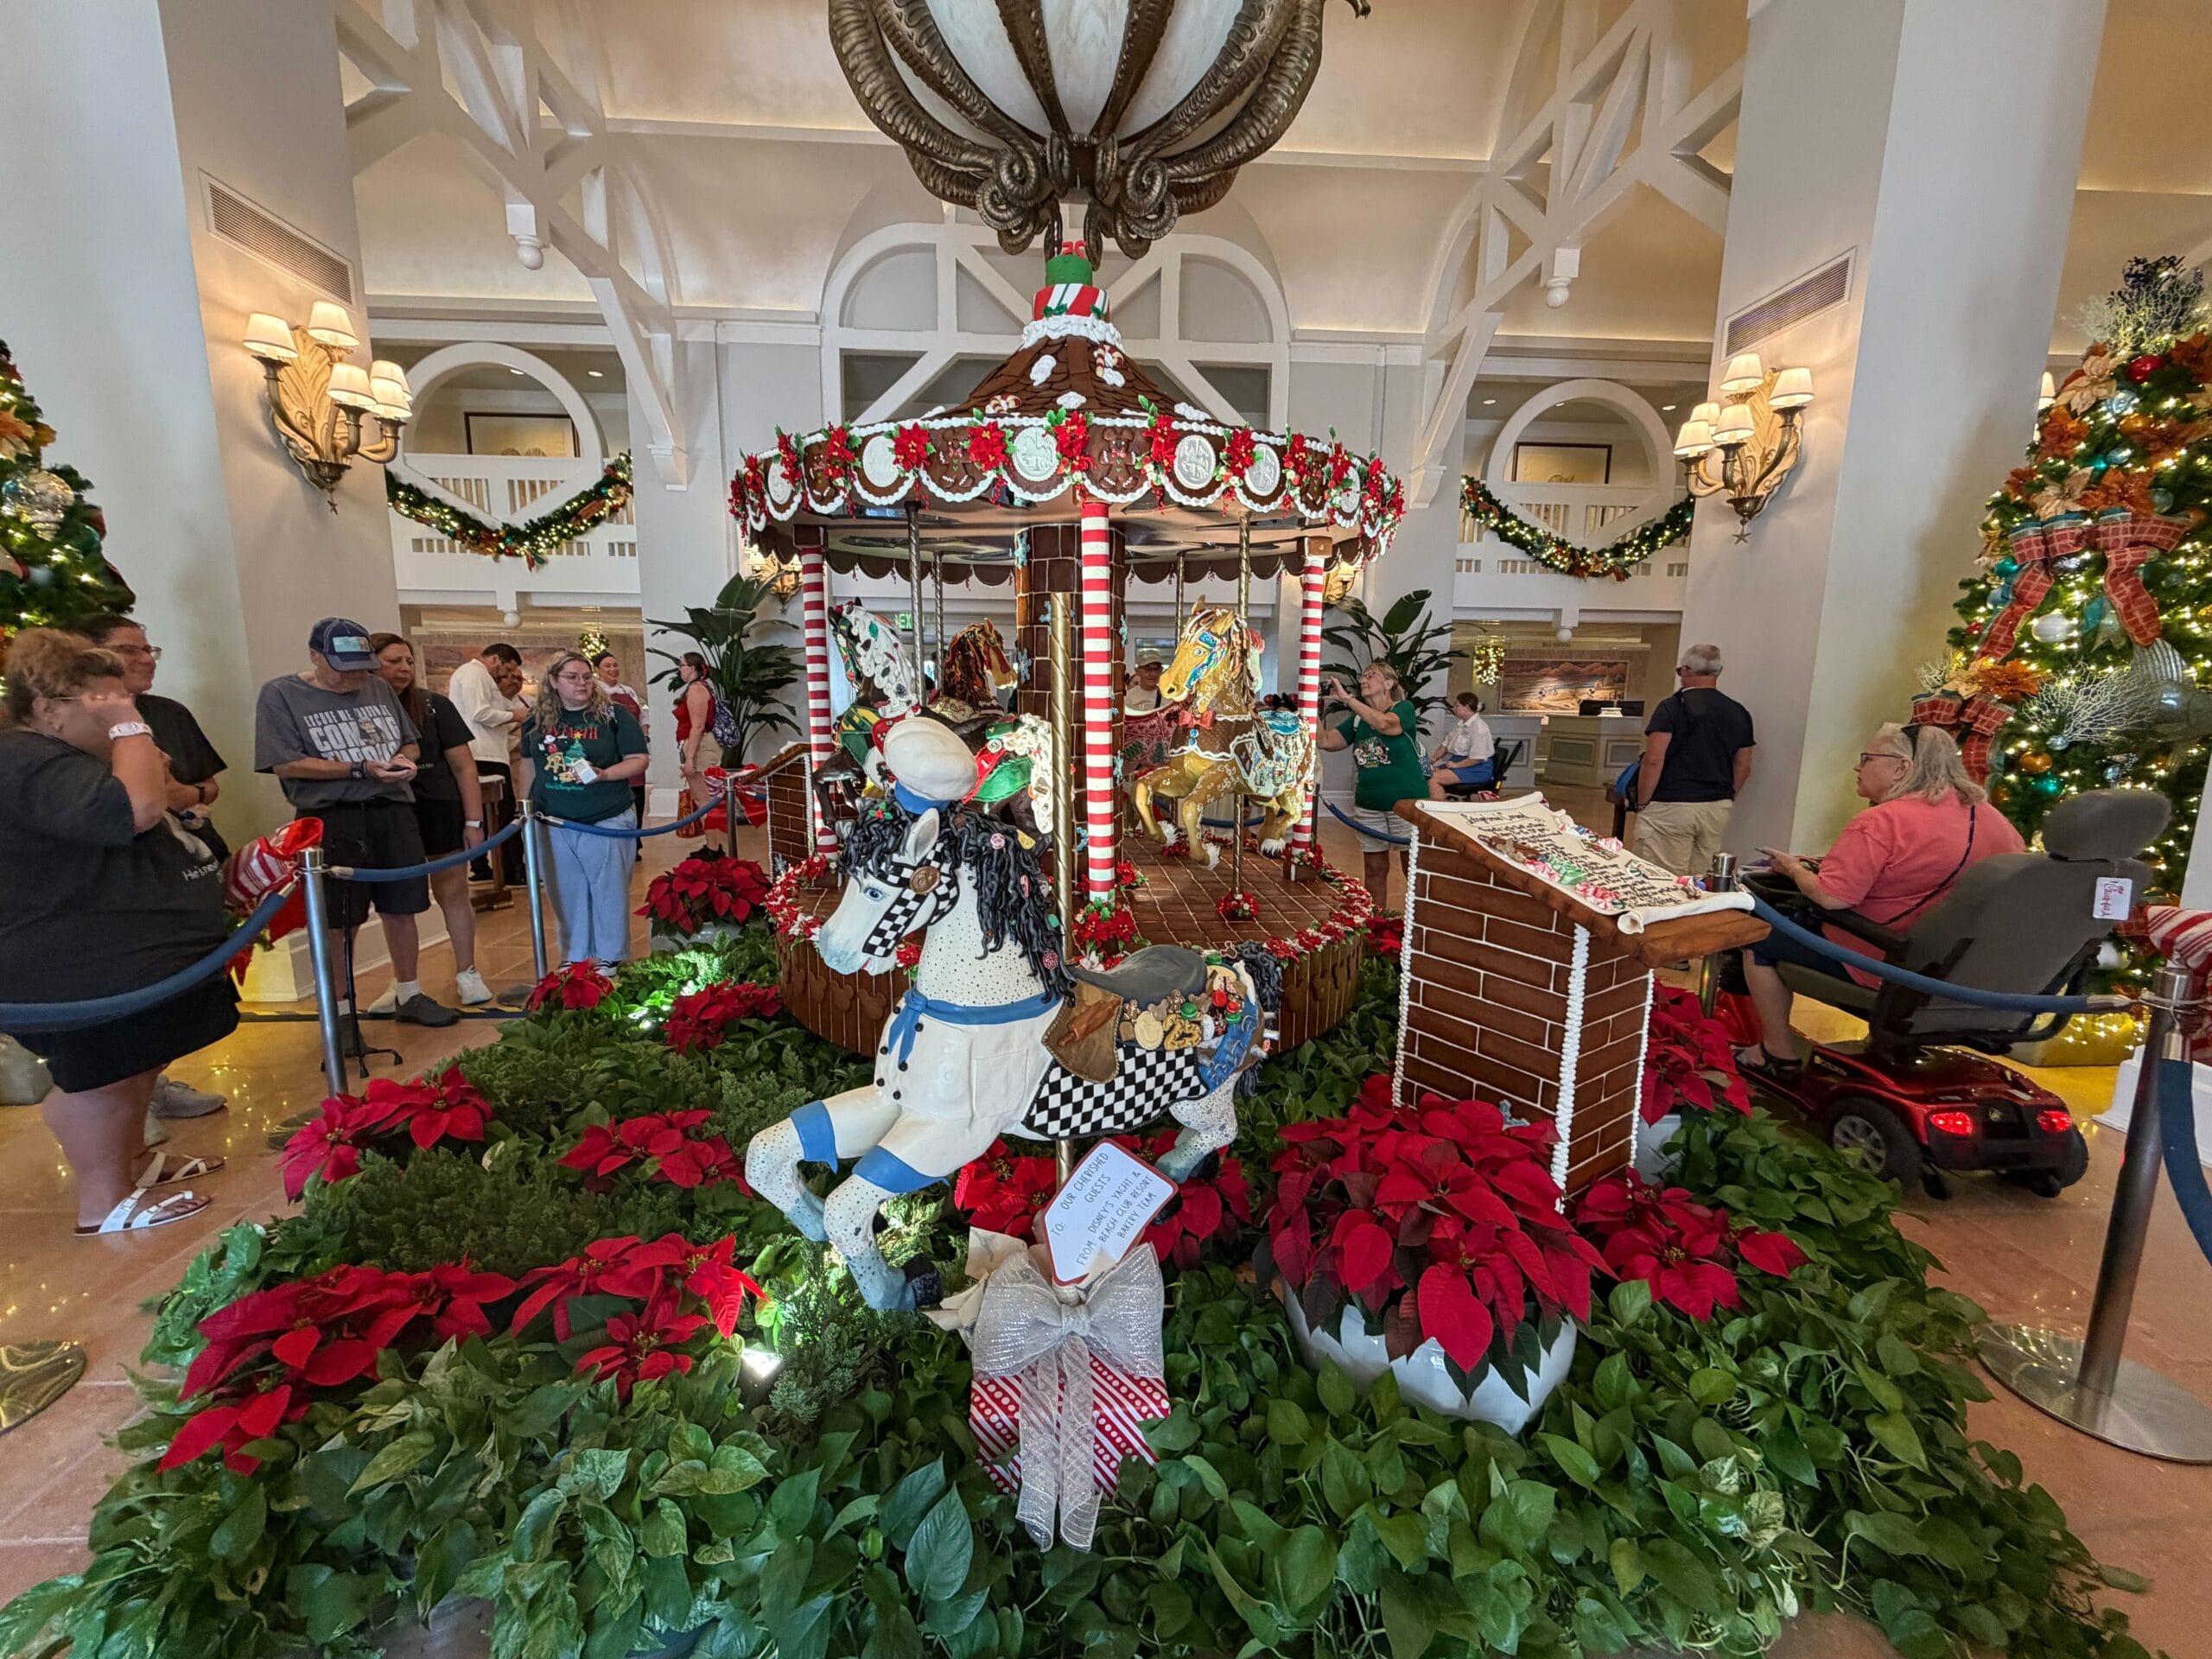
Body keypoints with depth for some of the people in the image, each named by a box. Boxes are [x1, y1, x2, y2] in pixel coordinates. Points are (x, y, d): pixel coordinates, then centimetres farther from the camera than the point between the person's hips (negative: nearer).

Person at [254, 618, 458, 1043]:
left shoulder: (378, 689, 10)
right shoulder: (281, 696, -3)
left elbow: (410, 740, 19)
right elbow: (285, 764, -11)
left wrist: (404, 759, -5)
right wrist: (362, 770, -17)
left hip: (393, 812, 4)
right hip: (330, 819, -4)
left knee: (401, 909, 11)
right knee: (338, 923, 2)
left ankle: (408, 995, 26)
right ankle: (340, 1011, 17)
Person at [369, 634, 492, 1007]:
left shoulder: (433, 706, -3)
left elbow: (464, 766, -2)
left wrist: (473, 821, -5)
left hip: (440, 813, -1)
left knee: (453, 894, 5)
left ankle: (467, 973, 18)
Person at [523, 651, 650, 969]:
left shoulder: (613, 715, -6)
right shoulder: (537, 720, 5)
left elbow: (638, 760, -7)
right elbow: (530, 768, 16)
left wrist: (603, 774, -23)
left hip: (605, 821, -3)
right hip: (554, 824, 3)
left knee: (608, 890, 5)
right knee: (567, 893, 12)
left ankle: (611, 958, 18)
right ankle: (573, 956, 26)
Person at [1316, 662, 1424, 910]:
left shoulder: (1404, 709, -6)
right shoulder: (1358, 719, 8)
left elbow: (1384, 724, -28)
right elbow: (1326, 741, 1)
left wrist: (1346, 698, -26)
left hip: (1406, 803, -5)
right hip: (1368, 806, 5)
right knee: (1374, 869, 11)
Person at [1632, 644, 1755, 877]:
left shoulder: (1672, 708, -8)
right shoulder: (1739, 713, 9)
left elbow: (1653, 761, -15)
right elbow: (1743, 768, 15)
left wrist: (1642, 804, -6)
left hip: (1671, 808, -6)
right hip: (1718, 810, 6)